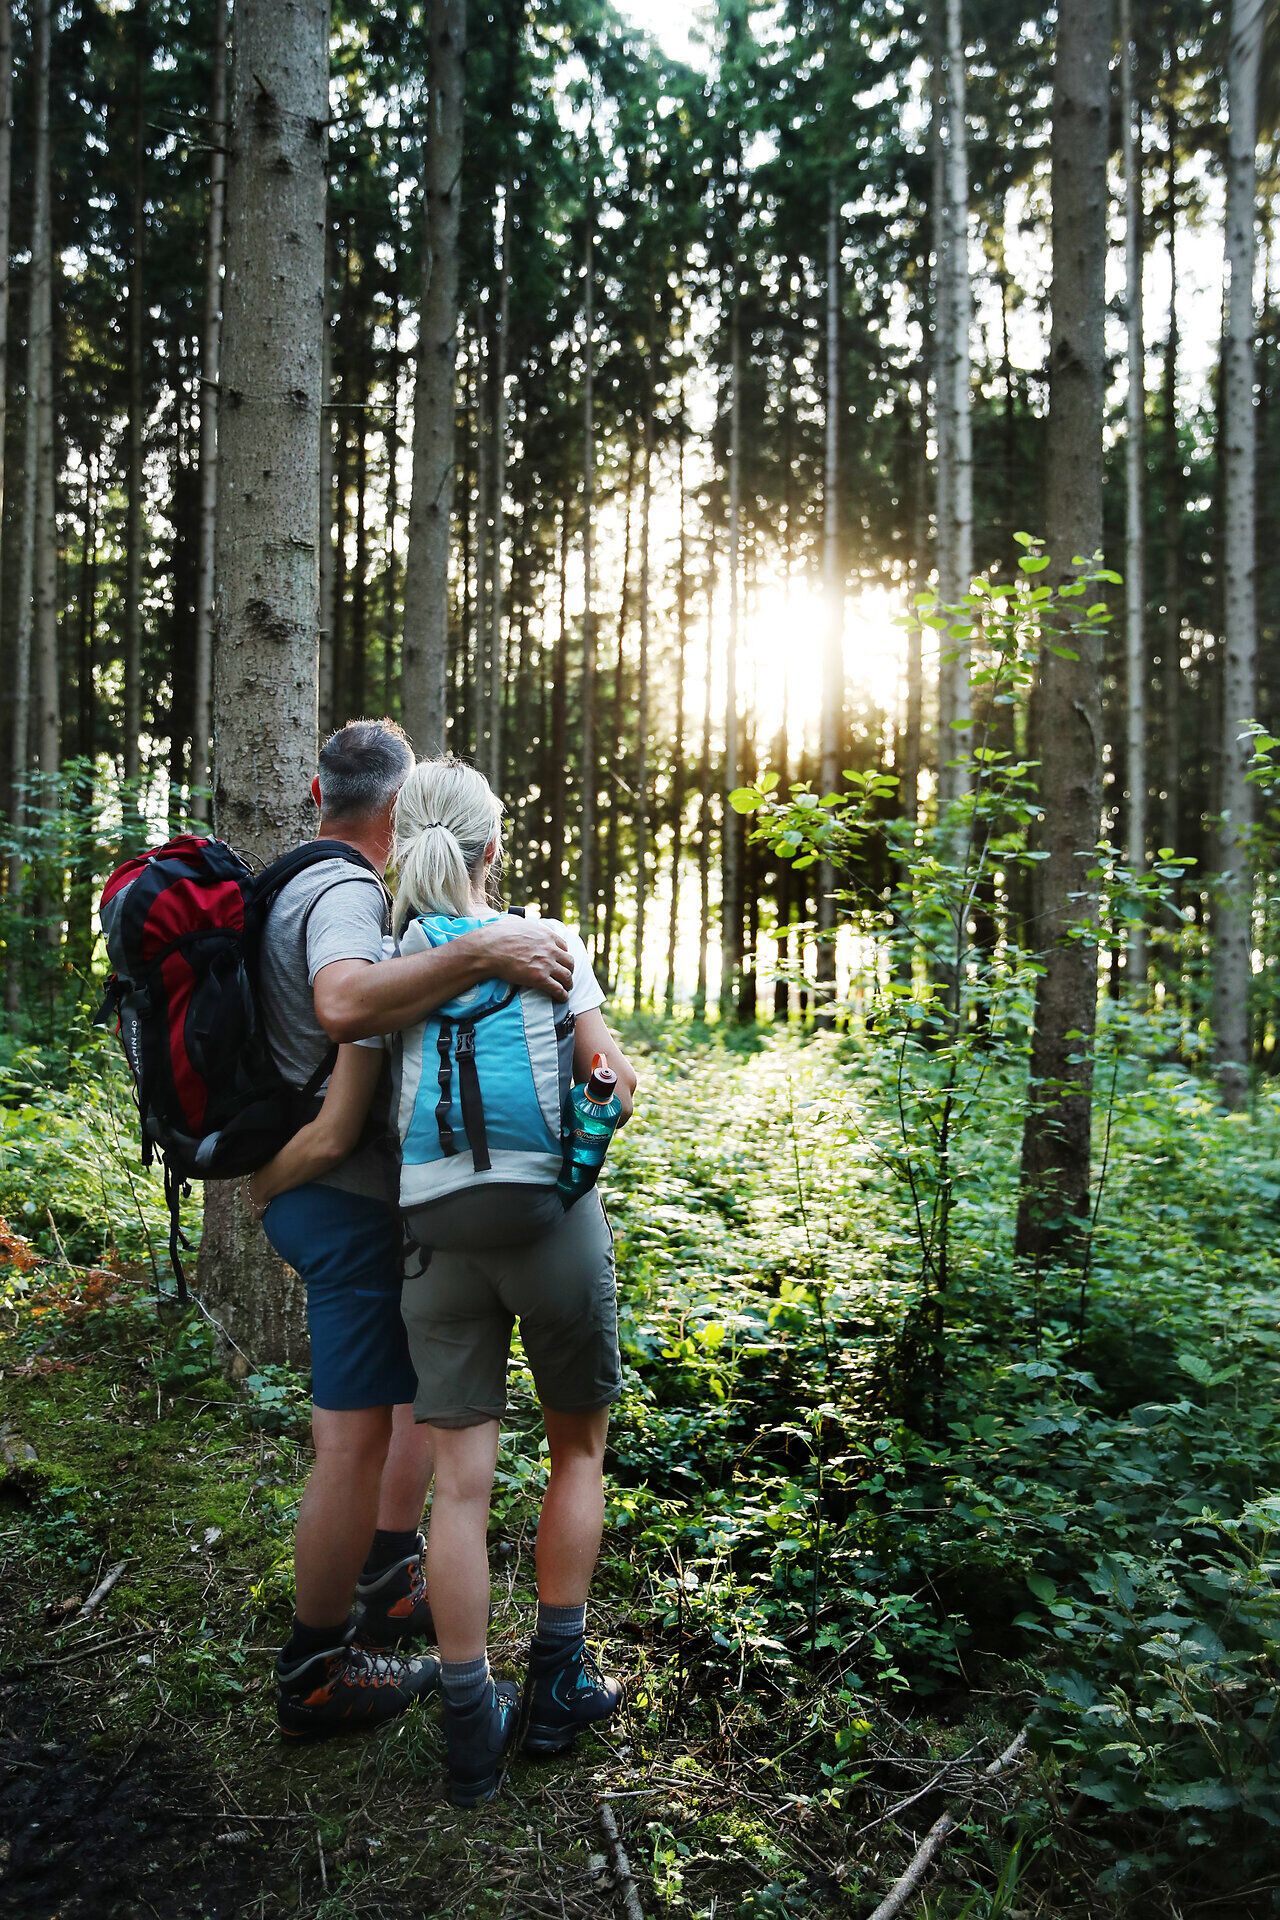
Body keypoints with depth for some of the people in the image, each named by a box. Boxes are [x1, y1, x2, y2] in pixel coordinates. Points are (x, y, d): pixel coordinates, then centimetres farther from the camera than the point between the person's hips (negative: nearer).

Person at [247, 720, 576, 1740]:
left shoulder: (292, 887, 14)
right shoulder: (347, 894, -18)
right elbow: (345, 1003, -39)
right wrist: (481, 953, -39)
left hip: (297, 1189, 11)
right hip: (351, 1200, -11)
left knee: (429, 1379, 22)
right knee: (356, 1436, -1)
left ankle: (389, 1585, 34)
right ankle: (315, 1673, 14)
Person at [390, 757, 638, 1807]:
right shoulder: (548, 944, -6)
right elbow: (615, 1084, -5)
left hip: (439, 1238, 2)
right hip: (552, 1220, -2)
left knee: (460, 1480, 8)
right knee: (579, 1449, 18)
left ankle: (471, 1726, 17)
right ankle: (559, 1682, 27)